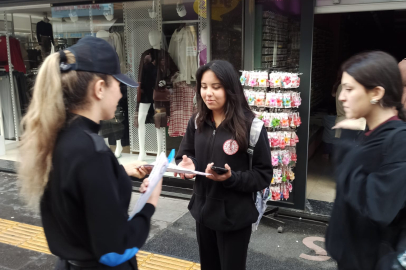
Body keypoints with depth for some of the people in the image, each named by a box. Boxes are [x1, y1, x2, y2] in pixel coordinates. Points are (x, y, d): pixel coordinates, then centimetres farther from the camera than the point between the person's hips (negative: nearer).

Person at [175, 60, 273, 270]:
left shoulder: (250, 125, -15)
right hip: (203, 209, 5)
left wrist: (231, 178, -28)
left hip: (234, 215, -4)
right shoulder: (197, 121, 0)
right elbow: (184, 155, 10)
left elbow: (263, 175, -13)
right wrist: (188, 165, -13)